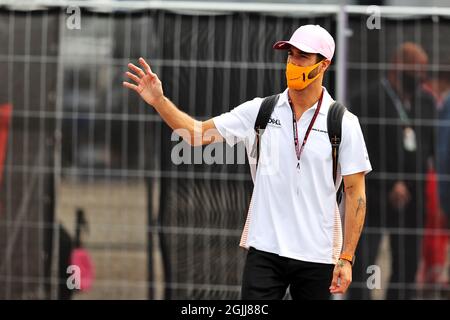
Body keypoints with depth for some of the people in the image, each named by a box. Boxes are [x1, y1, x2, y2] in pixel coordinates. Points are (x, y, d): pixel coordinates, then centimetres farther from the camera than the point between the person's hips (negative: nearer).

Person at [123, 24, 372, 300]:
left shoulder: (344, 123, -2)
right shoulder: (259, 111, 5)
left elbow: (356, 192, -3)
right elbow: (199, 133, 4)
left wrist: (347, 258, -7)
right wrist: (159, 101, -10)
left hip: (316, 256, -1)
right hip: (264, 249, 1)